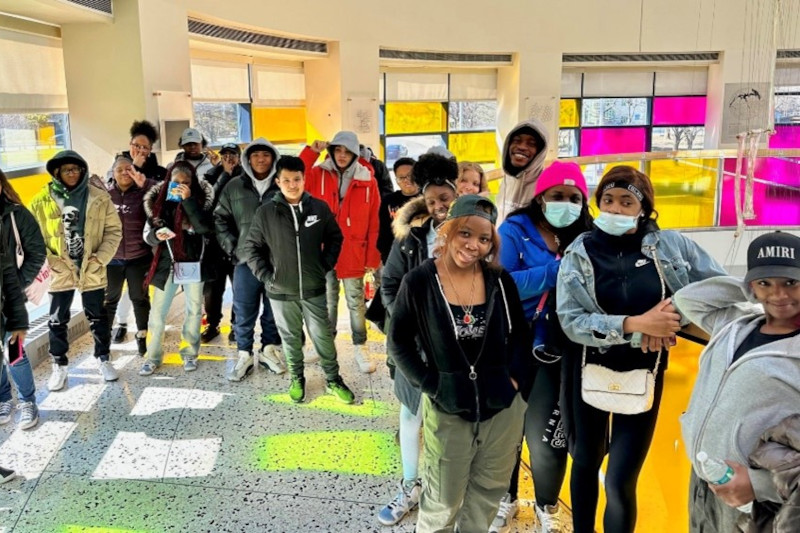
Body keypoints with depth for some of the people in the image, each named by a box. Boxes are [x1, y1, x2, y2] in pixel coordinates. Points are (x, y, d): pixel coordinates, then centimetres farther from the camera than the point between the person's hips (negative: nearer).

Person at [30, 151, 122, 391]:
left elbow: (114, 230, -1)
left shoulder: (99, 197, -4)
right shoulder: (42, 201, -4)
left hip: (92, 270, 0)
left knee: (98, 318, 13)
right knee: (57, 321, 10)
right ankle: (59, 366, 26)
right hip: (60, 271, 0)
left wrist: (101, 258, -11)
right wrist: (51, 261, -11)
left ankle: (104, 359, 31)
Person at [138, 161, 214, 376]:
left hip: (193, 263, -1)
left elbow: (205, 227, -19)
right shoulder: (159, 201, 1)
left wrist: (188, 200, -23)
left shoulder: (200, 200, -4)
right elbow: (147, 235, 4)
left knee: (194, 310, 9)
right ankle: (153, 357, 14)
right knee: (157, 312, 2)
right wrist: (157, 235, -19)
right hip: (166, 264, 1)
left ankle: (190, 354, 23)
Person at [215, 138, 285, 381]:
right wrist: (232, 247, 1)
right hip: (246, 260, 0)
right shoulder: (233, 187, 5)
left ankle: (269, 350, 28)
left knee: (274, 310, 11)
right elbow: (220, 219, 9)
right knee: (244, 312, 5)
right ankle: (244, 354, 20)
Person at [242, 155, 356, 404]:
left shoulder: (320, 208, -5)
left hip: (314, 288, 0)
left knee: (323, 337, 10)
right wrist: (267, 276, -6)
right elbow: (251, 248, 1)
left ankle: (333, 380, 28)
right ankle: (297, 378, 35)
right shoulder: (265, 212, -7)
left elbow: (335, 238, 8)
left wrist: (325, 265, 0)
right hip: (281, 291, 0)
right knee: (291, 338, 15)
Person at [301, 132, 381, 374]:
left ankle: (359, 347, 22)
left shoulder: (367, 181, -4)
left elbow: (375, 223, -3)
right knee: (327, 301, 16)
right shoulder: (319, 175, 1)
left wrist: (373, 257, -4)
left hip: (353, 253, -1)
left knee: (356, 303, 9)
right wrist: (311, 152, -19)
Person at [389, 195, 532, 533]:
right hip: (448, 410, -3)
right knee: (442, 501, 14)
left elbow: (520, 334, 7)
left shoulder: (500, 280, -3)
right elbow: (398, 341, -5)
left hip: (503, 407, 3)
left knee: (488, 493, 20)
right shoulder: (418, 282, -12)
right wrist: (429, 383, -11)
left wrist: (516, 377, -5)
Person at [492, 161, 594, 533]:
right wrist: (556, 270, -22)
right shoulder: (514, 231, -6)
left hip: (556, 355, 1)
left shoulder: (586, 240, 1)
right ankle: (506, 498, 41)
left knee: (547, 436, 7)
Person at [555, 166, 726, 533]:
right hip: (590, 371, 1)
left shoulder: (670, 245, -4)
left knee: (621, 482, -1)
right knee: (585, 461, 19)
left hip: (644, 375, 0)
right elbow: (570, 321, -17)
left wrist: (675, 314, -14)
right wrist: (635, 324, -27)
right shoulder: (580, 252, -8)